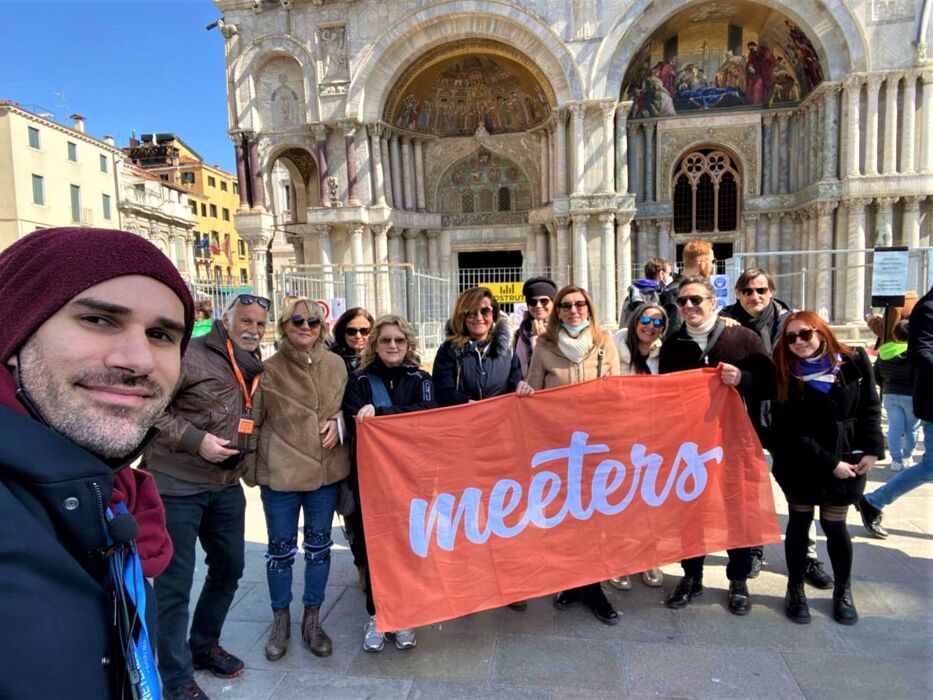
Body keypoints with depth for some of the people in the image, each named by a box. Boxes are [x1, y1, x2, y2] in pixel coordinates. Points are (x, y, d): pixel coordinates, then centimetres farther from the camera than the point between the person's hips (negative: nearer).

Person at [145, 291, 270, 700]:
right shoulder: (191, 356, -14)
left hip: (226, 486, 8)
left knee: (228, 568, 18)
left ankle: (204, 644, 39)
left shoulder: (254, 369, 9)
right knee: (175, 581, 3)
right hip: (177, 484, -7)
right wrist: (195, 440, -21)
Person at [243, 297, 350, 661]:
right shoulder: (270, 369, -6)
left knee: (319, 545, 13)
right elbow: (254, 422, 0)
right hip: (280, 472, -2)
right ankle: (280, 620, 32)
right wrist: (250, 467, 0)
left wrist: (337, 422, -6)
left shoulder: (335, 364, 1)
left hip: (327, 470, 2)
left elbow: (347, 406, 14)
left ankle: (312, 619, 31)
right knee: (281, 548, 11)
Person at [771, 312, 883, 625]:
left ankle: (843, 590, 29)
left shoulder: (853, 361, -6)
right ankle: (795, 589, 24)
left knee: (834, 526, 8)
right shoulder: (784, 373, -11)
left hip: (847, 460, 1)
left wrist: (872, 450, -6)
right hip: (800, 464, -1)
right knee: (799, 523, 9)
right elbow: (790, 431, -12)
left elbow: (870, 407, 3)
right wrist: (829, 463, -15)